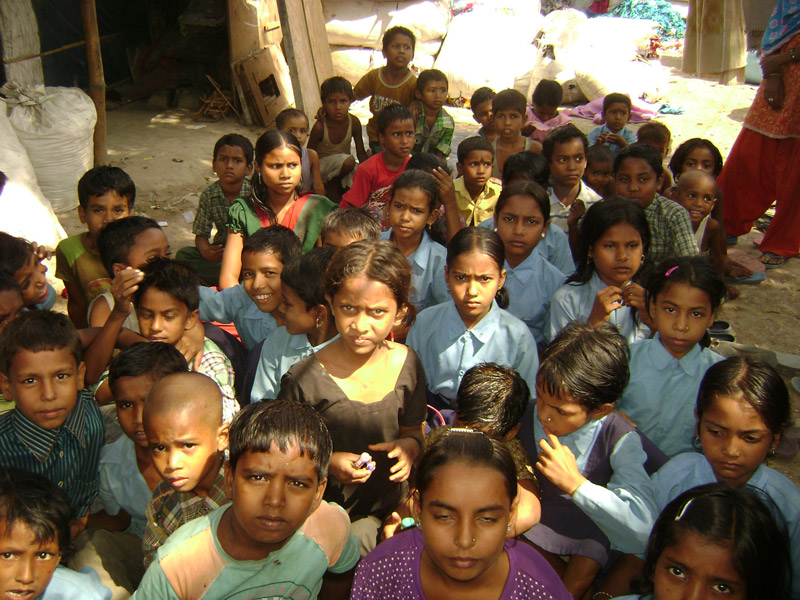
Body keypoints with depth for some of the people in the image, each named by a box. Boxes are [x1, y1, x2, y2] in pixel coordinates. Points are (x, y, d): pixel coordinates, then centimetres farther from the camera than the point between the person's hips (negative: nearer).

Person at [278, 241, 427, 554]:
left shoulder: (406, 364, -4)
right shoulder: (304, 380, -15)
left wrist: (410, 445, -10)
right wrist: (327, 461, -19)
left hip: (388, 508, 3)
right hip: (326, 510, -2)